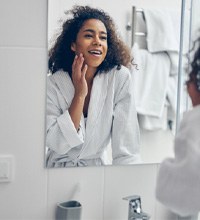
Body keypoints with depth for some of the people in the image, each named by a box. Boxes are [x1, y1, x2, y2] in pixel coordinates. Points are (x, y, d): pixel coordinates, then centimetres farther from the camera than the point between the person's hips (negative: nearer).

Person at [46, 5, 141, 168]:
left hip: (97, 167, 0)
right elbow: (56, 144, -15)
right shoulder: (53, 84, -8)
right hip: (58, 168, 0)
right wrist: (79, 95, -18)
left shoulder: (121, 77, -10)